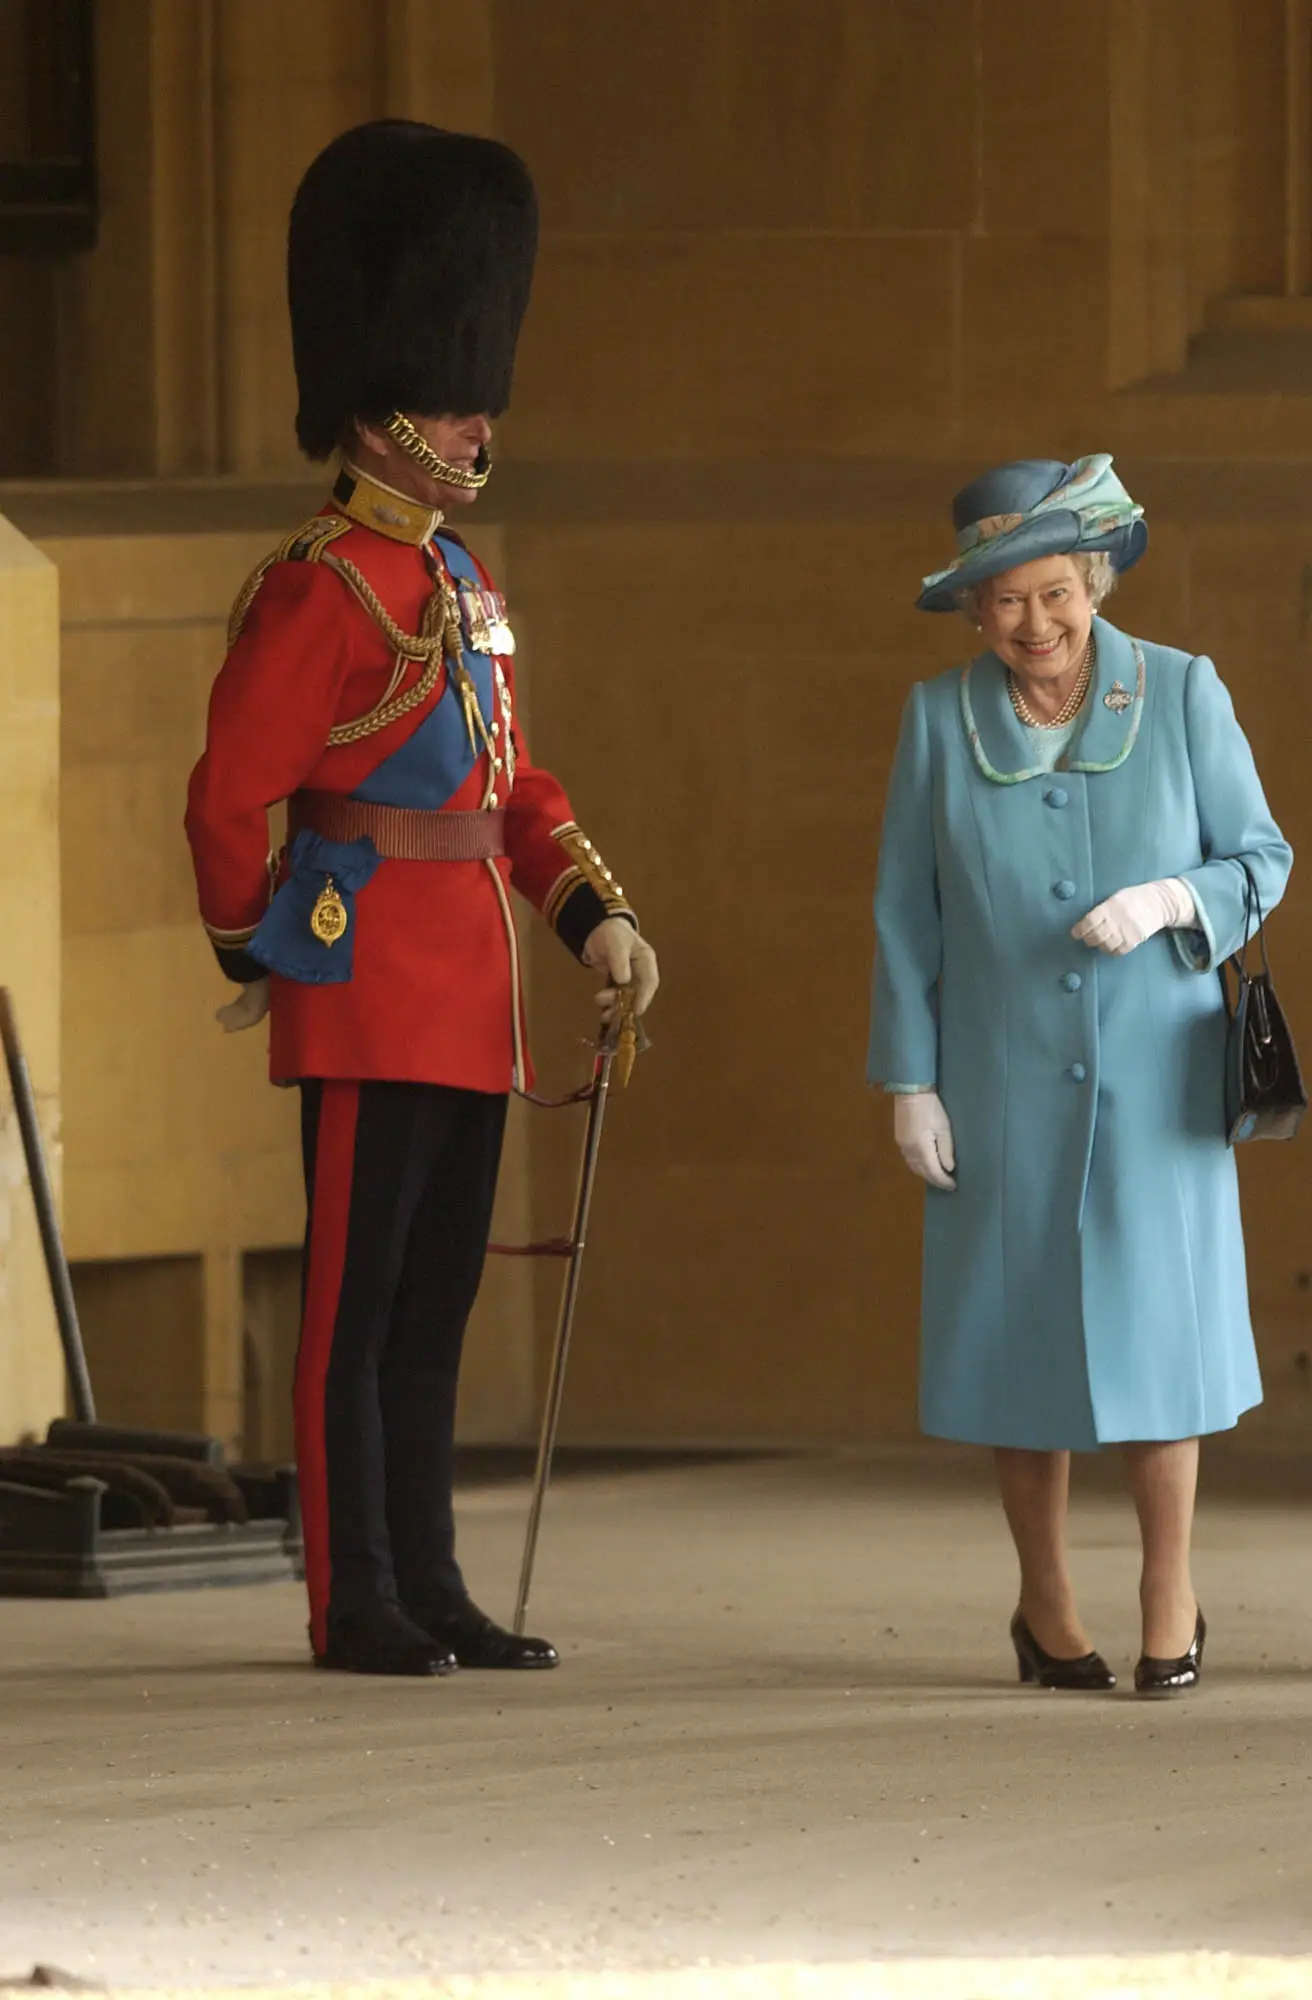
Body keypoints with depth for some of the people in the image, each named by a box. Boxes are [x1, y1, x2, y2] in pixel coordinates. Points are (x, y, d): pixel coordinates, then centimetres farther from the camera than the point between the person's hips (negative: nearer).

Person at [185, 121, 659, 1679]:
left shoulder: (466, 588, 16)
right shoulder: (320, 589, -12)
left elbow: (515, 782, 22)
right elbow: (228, 800, -13)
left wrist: (595, 916, 9)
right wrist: (257, 957, -2)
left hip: (471, 999, 9)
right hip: (369, 995, -9)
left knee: (434, 1299, 11)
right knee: (357, 1297, -4)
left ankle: (428, 1587, 15)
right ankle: (356, 1606, -1)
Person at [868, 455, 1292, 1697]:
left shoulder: (1181, 695, -2)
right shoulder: (939, 720, 1)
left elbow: (1261, 860, 2)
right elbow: (905, 915, 3)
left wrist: (1167, 903, -17)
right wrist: (910, 1083, -1)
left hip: (1153, 1079, -1)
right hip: (1005, 1084, 1)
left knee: (1158, 1320, -3)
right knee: (1024, 1329, 4)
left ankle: (1170, 1603, 9)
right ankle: (1047, 1610, 18)